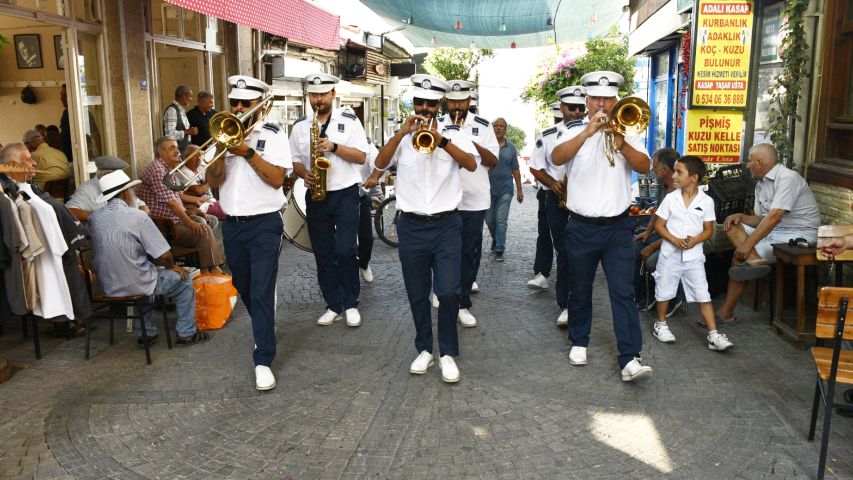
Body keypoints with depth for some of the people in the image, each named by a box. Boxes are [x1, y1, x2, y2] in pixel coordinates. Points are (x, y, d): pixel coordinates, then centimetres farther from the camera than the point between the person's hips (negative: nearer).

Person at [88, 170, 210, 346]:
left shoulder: (94, 217, -1)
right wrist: (172, 266, 5)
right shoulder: (137, 216, -18)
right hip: (134, 285, -6)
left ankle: (146, 333, 35)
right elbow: (164, 255, -19)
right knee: (184, 279, 14)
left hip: (107, 286, 7)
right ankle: (186, 333, 18)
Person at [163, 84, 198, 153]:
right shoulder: (172, 110, -15)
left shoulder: (182, 110, 13)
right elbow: (170, 134, -23)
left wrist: (191, 131, 7)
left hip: (185, 150, 9)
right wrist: (187, 132, -15)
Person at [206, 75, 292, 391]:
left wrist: (247, 152, -20)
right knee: (244, 289, 17)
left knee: (262, 292, -8)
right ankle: (264, 331, 41)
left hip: (264, 224, -5)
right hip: (231, 224, 5)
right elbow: (213, 181, -1)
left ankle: (263, 361, -5)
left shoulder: (273, 136, -3)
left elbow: (277, 179, -14)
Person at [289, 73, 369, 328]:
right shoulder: (299, 126, 8)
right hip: (315, 196, 3)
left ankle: (351, 304, 8)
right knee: (323, 254, 7)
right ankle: (334, 305, 18)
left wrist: (334, 147, -19)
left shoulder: (349, 121, 0)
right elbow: (295, 161, 11)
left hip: (345, 194, -3)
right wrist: (304, 174, -10)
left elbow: (361, 156, -6)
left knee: (345, 250, -9)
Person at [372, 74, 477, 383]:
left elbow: (472, 165, -13)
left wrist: (441, 140, -25)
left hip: (446, 225, -2)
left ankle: (448, 353, 8)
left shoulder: (453, 133, 5)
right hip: (412, 226, 2)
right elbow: (380, 165, -8)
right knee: (417, 294, 9)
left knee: (448, 291, -8)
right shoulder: (402, 136, 9)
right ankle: (424, 349, 24)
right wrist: (402, 132, -18)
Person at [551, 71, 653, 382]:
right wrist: (588, 131, -28)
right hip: (581, 227, 0)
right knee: (580, 290, 12)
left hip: (618, 227, 0)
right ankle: (579, 342, 31)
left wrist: (622, 145, -26)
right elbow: (557, 159, -19)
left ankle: (630, 359, -6)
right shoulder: (575, 133, 2)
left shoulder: (627, 133, 6)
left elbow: (644, 167, -9)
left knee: (623, 292, -5)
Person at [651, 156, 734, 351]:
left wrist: (695, 240, -19)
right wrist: (675, 240, -18)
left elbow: (709, 230, 1)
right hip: (670, 253, 0)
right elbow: (659, 225, -2)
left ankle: (713, 335, 2)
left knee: (703, 295, -1)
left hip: (694, 255, 0)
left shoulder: (706, 201, -4)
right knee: (664, 291, 11)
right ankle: (660, 324, 31)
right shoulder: (670, 198, -4)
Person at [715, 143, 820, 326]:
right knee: (731, 226, -5)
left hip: (798, 236, -9)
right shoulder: (761, 184, 13)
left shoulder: (787, 178, -16)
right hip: (772, 231, 9)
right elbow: (761, 219, 14)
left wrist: (748, 244, -29)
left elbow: (775, 216, -26)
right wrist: (740, 216, -7)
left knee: (739, 258, -21)